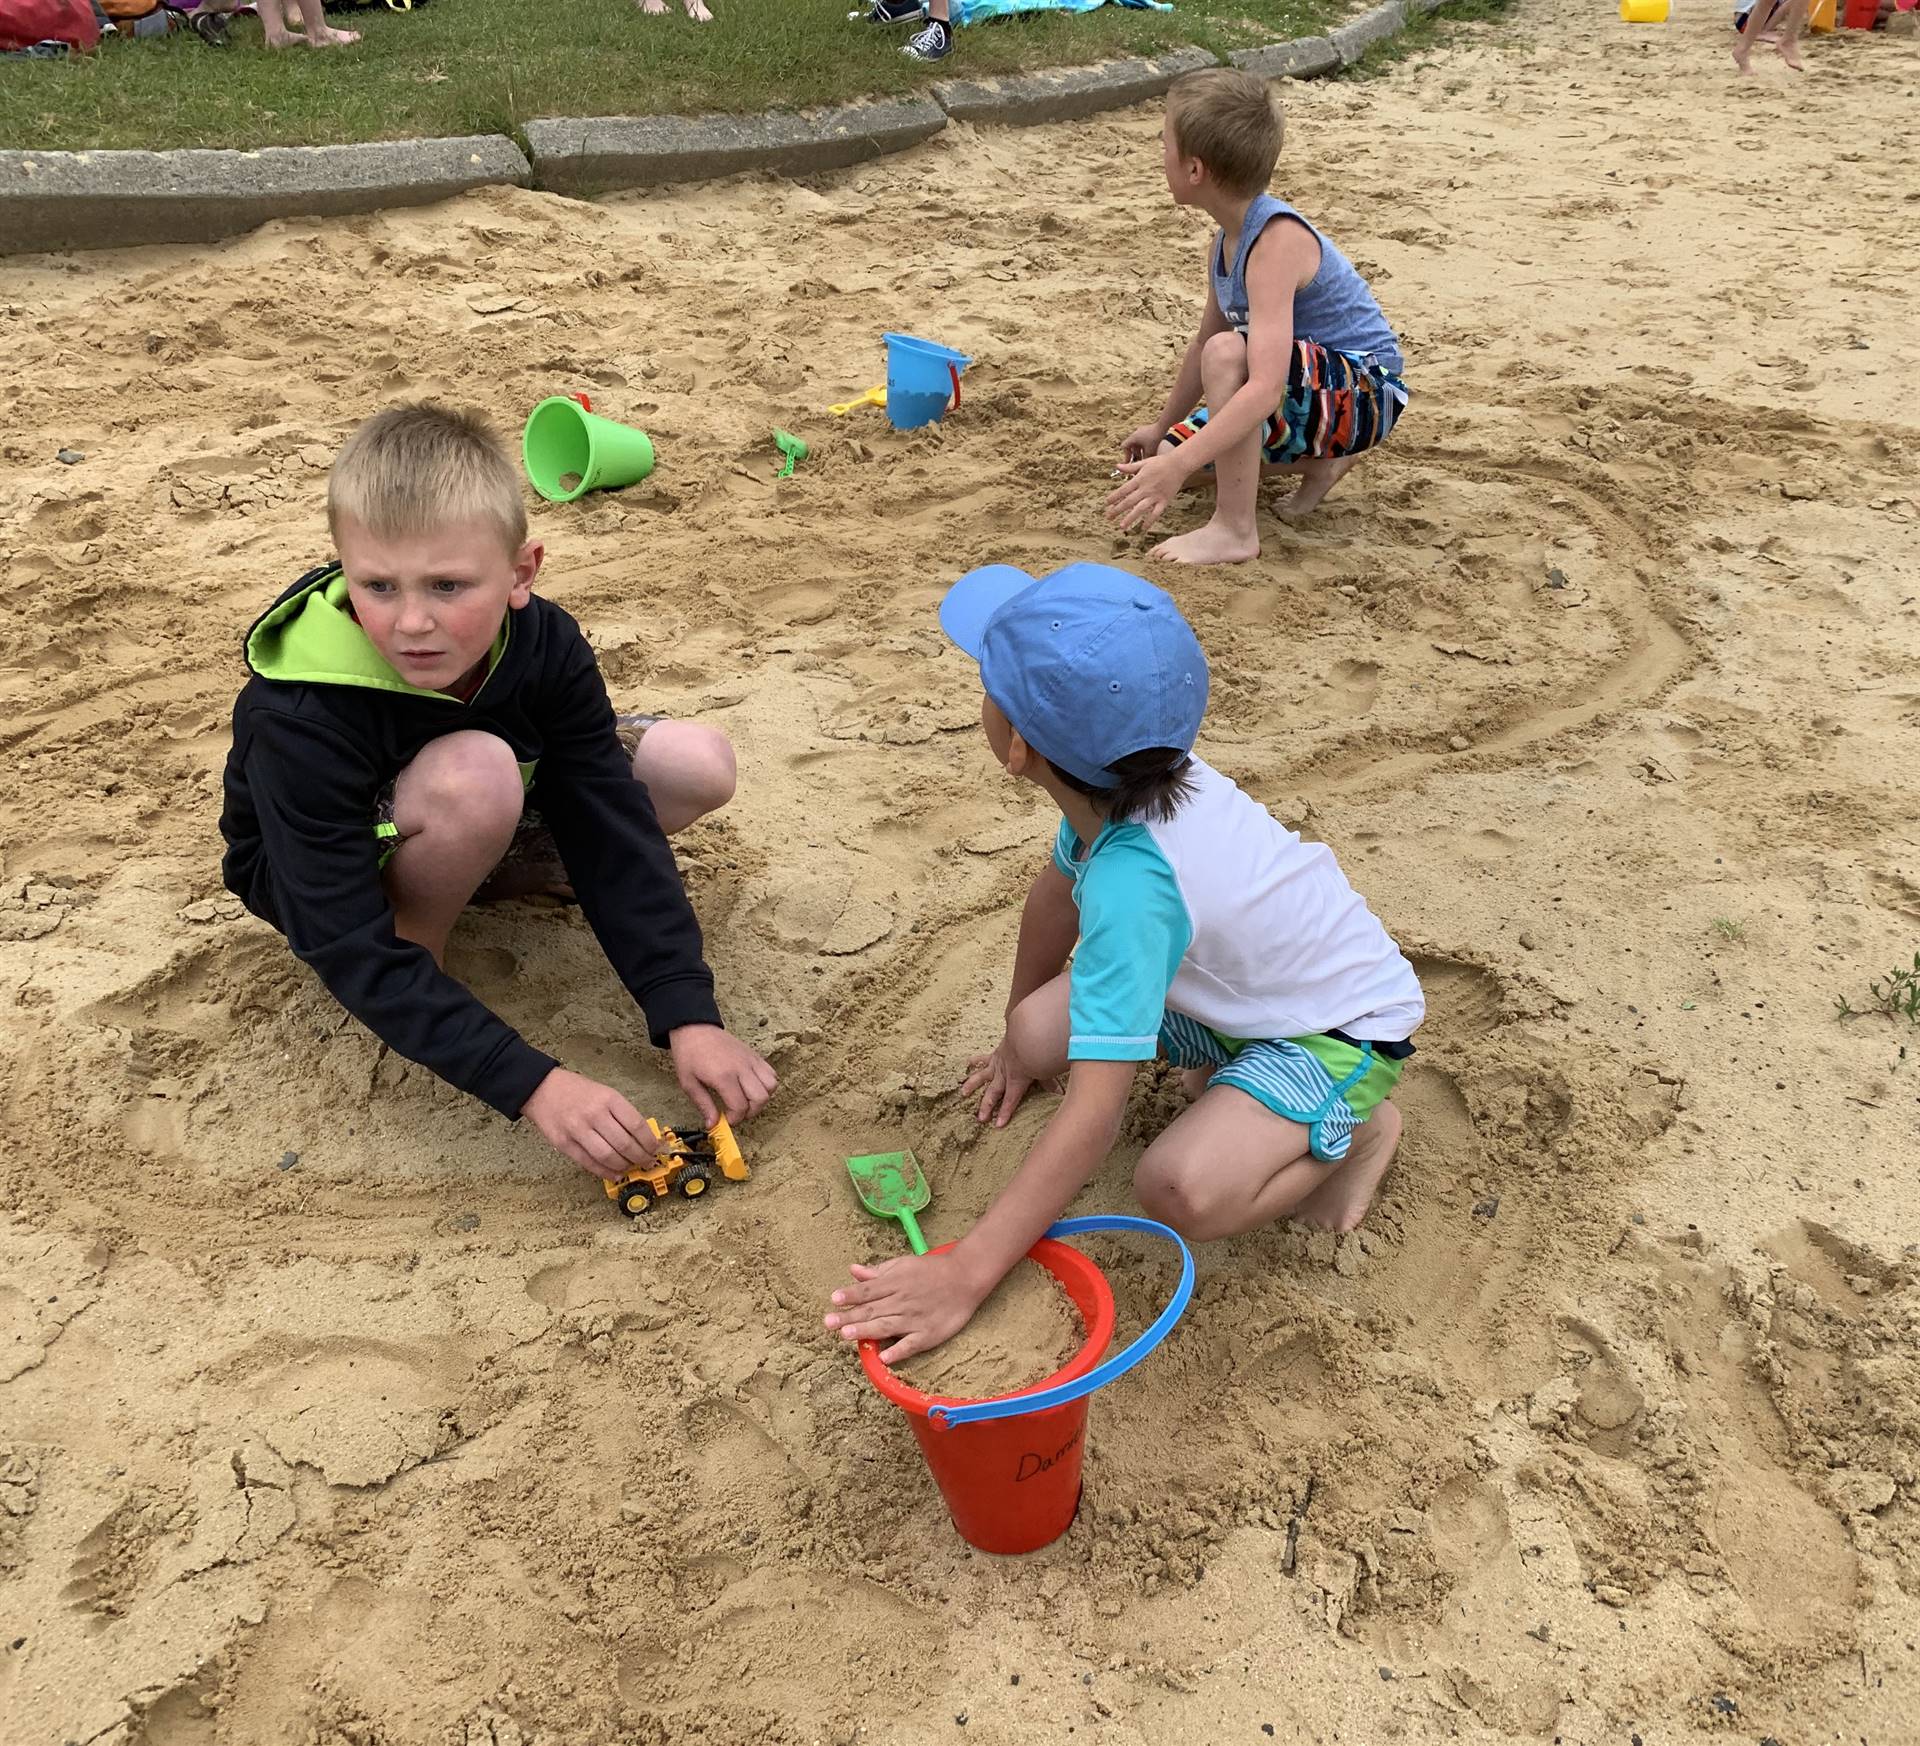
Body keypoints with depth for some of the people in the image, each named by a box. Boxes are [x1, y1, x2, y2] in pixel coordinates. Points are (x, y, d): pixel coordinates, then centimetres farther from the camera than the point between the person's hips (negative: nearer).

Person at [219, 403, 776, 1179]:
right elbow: (351, 952, -35)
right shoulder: (298, 721, -37)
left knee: (700, 767, -12)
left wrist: (689, 1018, -31)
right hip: (311, 869, -5)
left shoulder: (543, 643, -25)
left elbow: (614, 825, -23)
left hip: (466, 814, 5)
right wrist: (532, 1083, -42)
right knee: (475, 776, -39)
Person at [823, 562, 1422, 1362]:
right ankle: (1225, 1069, 12)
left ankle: (1356, 1128, -2)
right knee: (1038, 1036, -13)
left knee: (1181, 1190, -31)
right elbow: (1055, 895, 5)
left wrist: (964, 1274, -41)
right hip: (1238, 983, 8)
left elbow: (1094, 1111, -42)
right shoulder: (1123, 777, -17)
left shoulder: (1133, 884, -41)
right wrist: (1019, 1038, 21)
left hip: (1340, 1027, -7)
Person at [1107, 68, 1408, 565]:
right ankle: (1318, 462, 18)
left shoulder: (1277, 241, -28)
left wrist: (1177, 466, -46)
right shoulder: (1227, 238, 0)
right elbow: (1204, 339, 17)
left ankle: (1235, 531, -24)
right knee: (1172, 449, 11)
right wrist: (1162, 429, 27)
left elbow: (1266, 388, -40)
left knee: (1228, 352, -34)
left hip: (1366, 393, -10)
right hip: (1310, 392, 10)